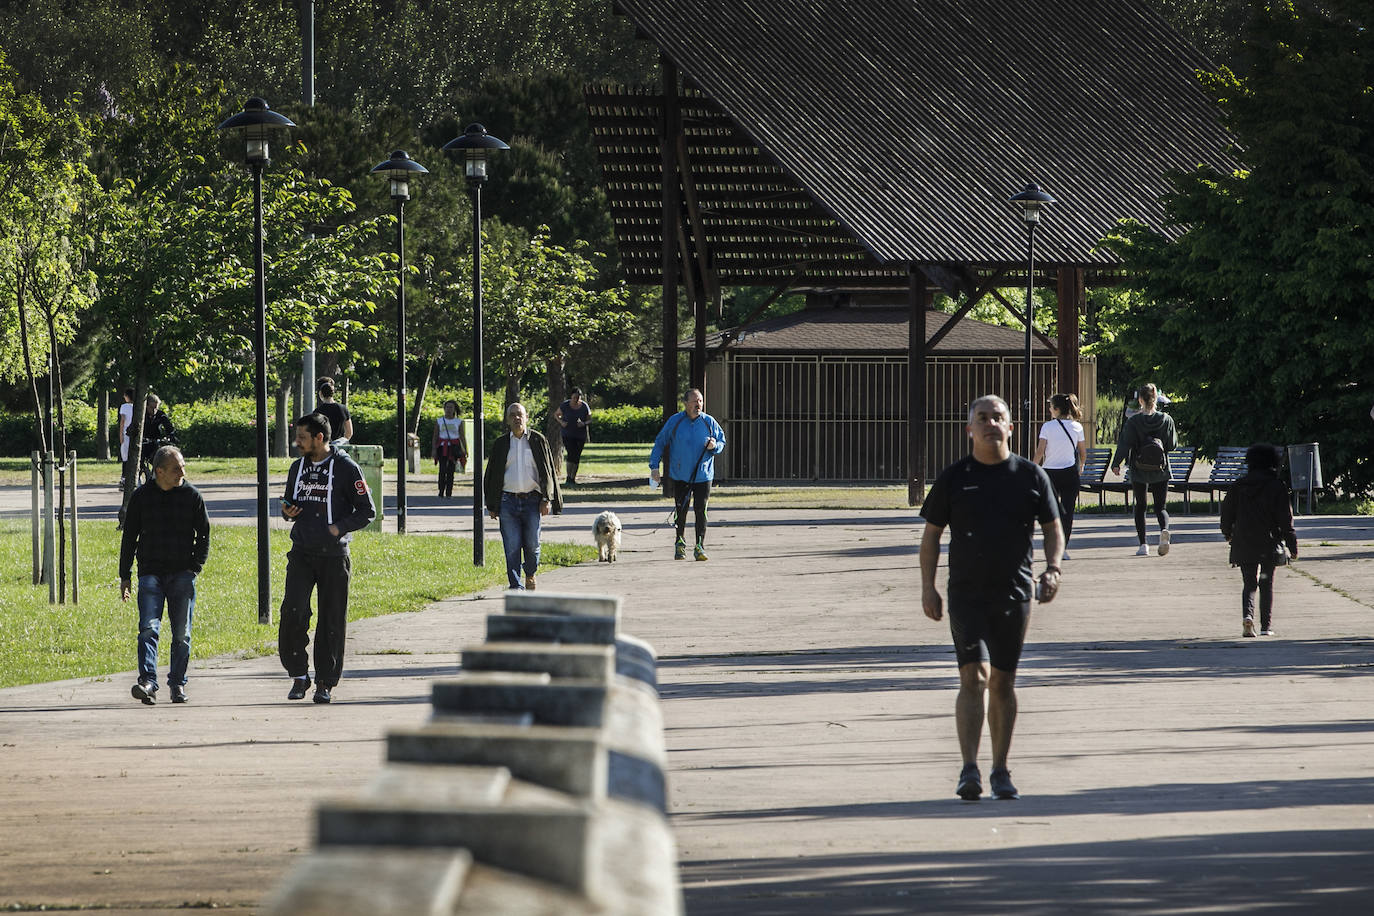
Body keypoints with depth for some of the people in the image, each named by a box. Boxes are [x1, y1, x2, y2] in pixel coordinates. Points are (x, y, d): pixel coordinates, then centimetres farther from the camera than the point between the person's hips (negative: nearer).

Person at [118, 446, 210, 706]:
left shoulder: (191, 496, 3)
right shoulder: (141, 496, 4)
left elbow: (204, 534, 9)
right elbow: (129, 537, 10)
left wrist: (195, 566, -2)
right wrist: (125, 576, 8)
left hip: (182, 574, 1)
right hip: (151, 574, -1)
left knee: (181, 633, 3)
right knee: (148, 628, -15)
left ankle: (178, 684, 15)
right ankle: (148, 683, -24)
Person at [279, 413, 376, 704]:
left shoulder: (345, 468, -4)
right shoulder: (298, 467, 12)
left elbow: (366, 511, -2)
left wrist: (338, 528, -15)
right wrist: (287, 512, 1)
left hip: (333, 556, -3)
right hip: (301, 554, 4)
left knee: (332, 620, 1)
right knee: (293, 612, -12)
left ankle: (325, 682, 10)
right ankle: (299, 675, -1)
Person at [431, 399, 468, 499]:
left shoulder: (458, 422, 7)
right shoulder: (439, 421, 9)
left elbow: (462, 437, 6)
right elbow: (435, 436, 8)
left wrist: (465, 450, -3)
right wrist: (434, 449, -4)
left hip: (454, 447, 0)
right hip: (442, 447, 0)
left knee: (450, 470, -4)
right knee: (442, 469, -11)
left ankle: (449, 493, -1)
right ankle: (441, 493, -6)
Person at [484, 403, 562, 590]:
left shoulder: (538, 440, 6)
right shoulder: (501, 444, 10)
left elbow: (548, 471, 6)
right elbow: (492, 475, 13)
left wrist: (547, 499, -3)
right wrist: (491, 505, 9)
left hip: (532, 500, -1)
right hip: (508, 501, 1)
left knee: (532, 545, 2)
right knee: (512, 546, -7)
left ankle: (530, 575, 29)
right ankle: (516, 585, -5)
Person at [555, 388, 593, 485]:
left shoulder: (584, 406, -4)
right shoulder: (565, 405, -7)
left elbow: (589, 419, 5)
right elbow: (556, 414, 8)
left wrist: (584, 423, -18)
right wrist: (561, 422, -12)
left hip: (581, 435, 2)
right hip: (568, 435, -2)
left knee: (577, 457, 3)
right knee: (571, 454, -18)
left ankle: (573, 478, 15)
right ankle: (568, 477, -9)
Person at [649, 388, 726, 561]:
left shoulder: (709, 422, 2)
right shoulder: (674, 422, -1)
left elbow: (722, 441, 13)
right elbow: (660, 443, 6)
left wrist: (715, 446, -11)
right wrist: (654, 466, 0)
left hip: (703, 475, 0)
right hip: (680, 475, 0)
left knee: (701, 511, -6)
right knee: (681, 511, 4)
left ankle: (700, 547, -1)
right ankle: (680, 544, 22)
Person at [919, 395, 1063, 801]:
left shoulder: (1031, 476, 5)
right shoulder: (953, 478, 3)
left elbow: (1053, 529, 12)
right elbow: (932, 534, 8)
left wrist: (1052, 568, -6)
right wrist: (928, 586, 1)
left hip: (1014, 594, 2)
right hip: (966, 593, -2)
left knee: (1003, 682, 8)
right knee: (974, 676, -14)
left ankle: (1001, 771, 18)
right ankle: (970, 771, -19)